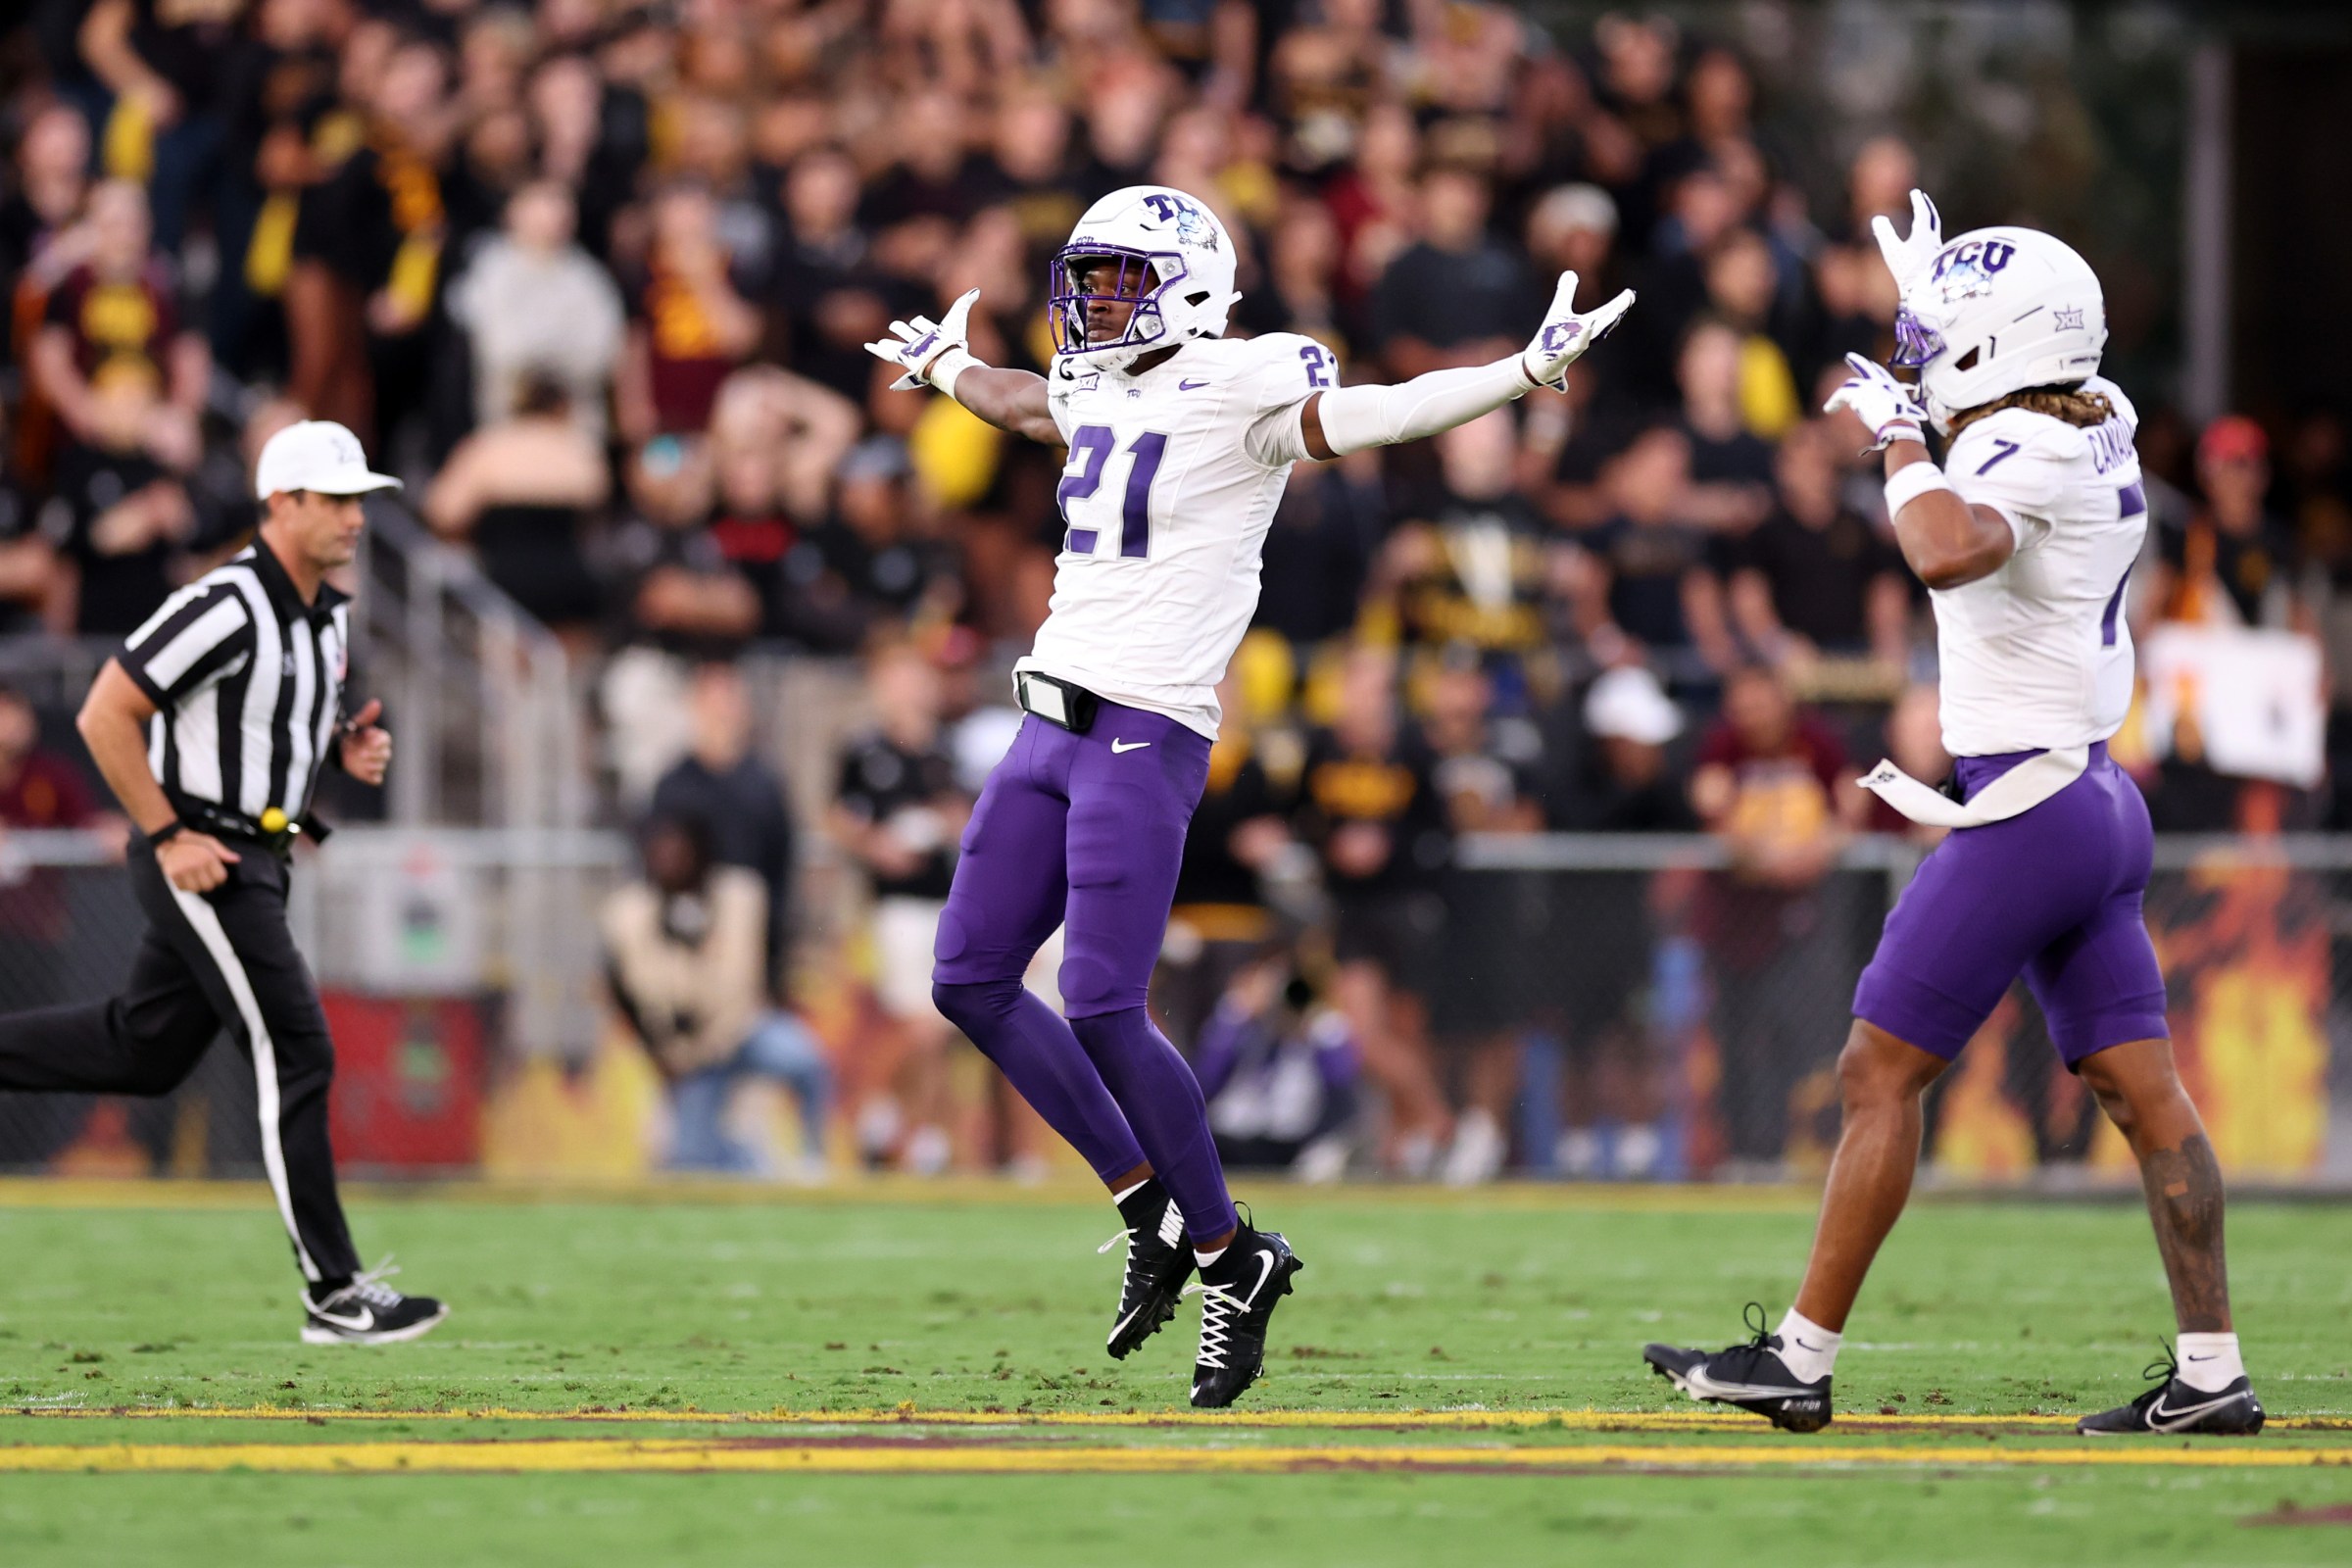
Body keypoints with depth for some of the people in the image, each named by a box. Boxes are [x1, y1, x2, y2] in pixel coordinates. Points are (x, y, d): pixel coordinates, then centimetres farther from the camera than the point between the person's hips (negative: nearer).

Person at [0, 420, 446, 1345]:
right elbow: (105, 716, -18)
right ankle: (334, 1295, -8)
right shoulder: (227, 608, -20)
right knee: (295, 1056, -10)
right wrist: (169, 836, -19)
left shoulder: (328, 616, 8)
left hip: (254, 860, 10)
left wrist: (349, 747, 4)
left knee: (145, 1051, 17)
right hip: (198, 860, -10)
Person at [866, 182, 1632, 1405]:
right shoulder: (1100, 393, 14)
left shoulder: (1234, 391, -9)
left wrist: (1529, 371, -30)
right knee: (970, 982, 6)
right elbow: (1015, 402, 37)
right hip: (1051, 734, 8)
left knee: (1102, 1012, -14)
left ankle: (1232, 1257, 2)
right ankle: (1151, 1206, 17)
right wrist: (941, 362, 56)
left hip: (1145, 740, -8)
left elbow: (1380, 415, -19)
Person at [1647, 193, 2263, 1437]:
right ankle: (2213, 1373, 3)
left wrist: (1901, 436, -25)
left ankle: (1801, 1359, -1)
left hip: (2025, 810, -9)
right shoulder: (2098, 430, 9)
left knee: (1880, 1073, -3)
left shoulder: (2018, 462, -17)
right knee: (2142, 1093, 6)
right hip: (2099, 804, 9)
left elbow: (1948, 554, -41)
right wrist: (1931, 301, 41)